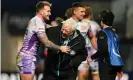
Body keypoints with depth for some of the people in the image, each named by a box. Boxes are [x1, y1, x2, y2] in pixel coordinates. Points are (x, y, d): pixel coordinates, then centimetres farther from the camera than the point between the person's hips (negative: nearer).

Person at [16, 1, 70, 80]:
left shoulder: (36, 21, 16)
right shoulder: (37, 22, -15)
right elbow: (46, 42, -18)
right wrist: (60, 48, -9)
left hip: (27, 57, 10)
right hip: (27, 57, -10)